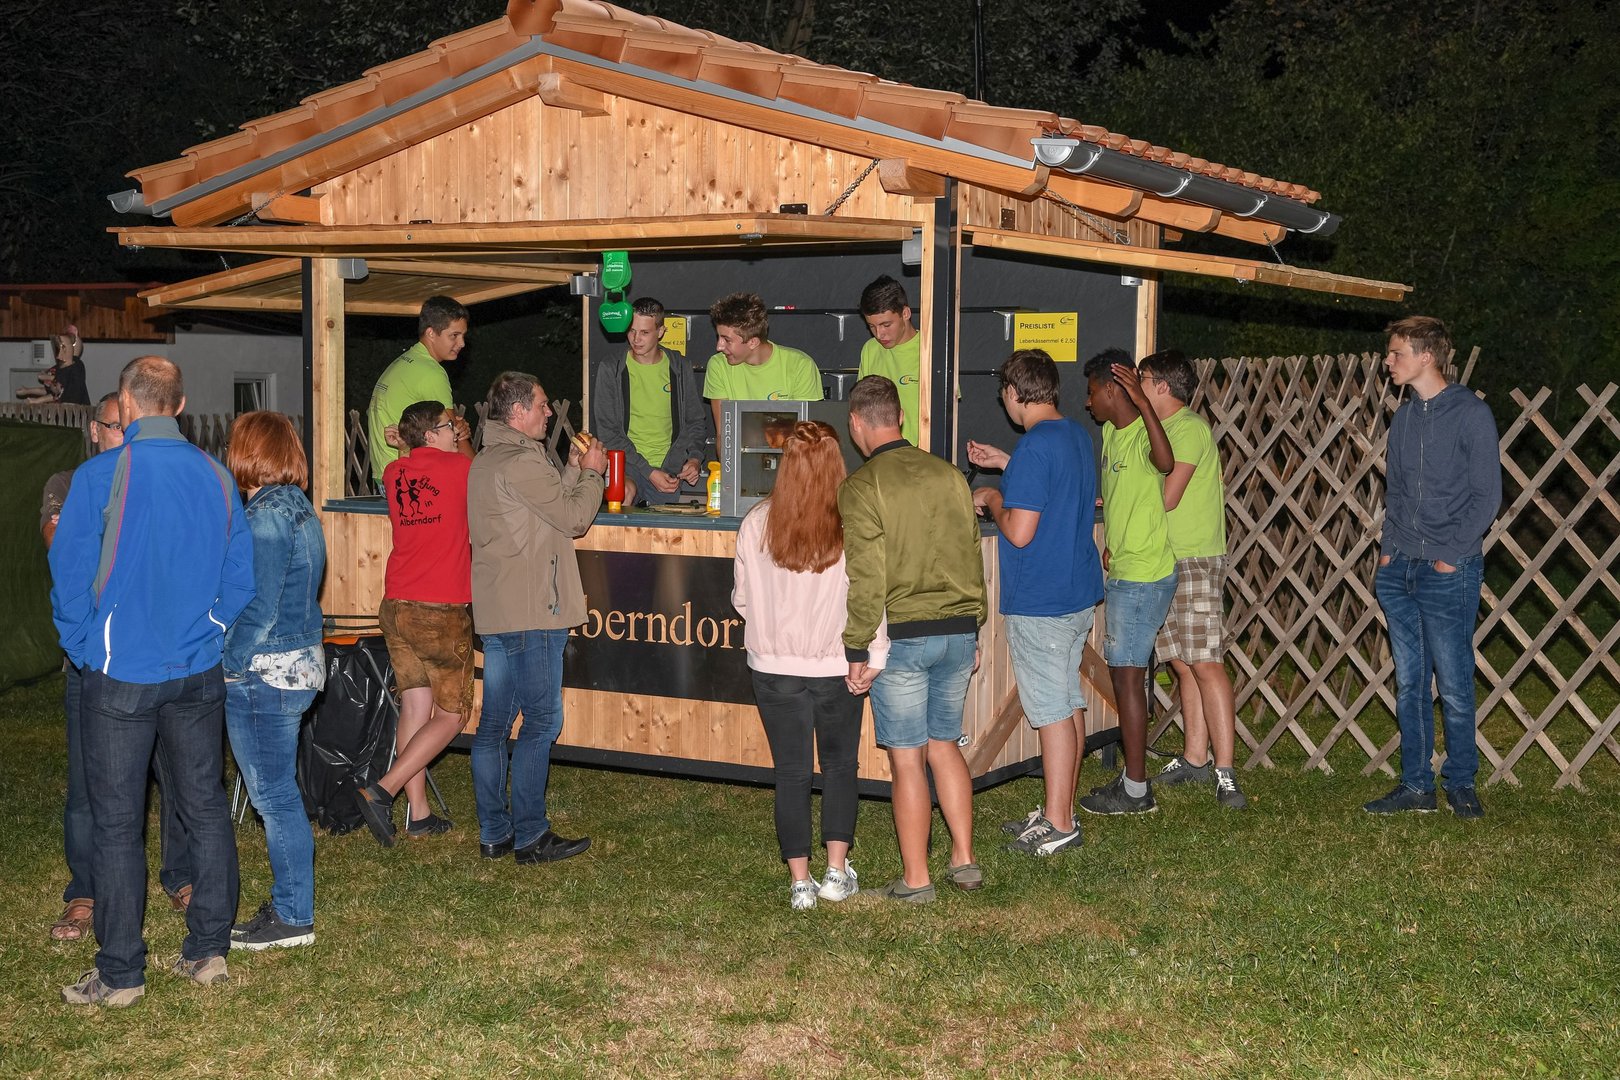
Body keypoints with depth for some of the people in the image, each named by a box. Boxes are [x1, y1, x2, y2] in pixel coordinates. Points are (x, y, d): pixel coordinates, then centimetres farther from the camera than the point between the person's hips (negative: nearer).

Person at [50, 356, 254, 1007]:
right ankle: (209, 951, 19)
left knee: (117, 823, 3)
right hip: (199, 672, 4)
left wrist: (83, 649, 5)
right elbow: (240, 577, 4)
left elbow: (69, 574, -9)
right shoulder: (217, 477, 0)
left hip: (121, 676, -4)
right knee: (205, 808, 13)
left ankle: (120, 972, 8)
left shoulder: (100, 476, -12)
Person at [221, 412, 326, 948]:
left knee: (274, 797, -1)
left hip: (264, 674, -9)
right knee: (280, 793, 17)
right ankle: (291, 902, 25)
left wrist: (232, 664, -11)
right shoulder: (300, 509, 11)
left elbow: (259, 606, -20)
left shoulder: (266, 516, -17)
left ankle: (293, 918, 6)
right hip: (301, 663, 9)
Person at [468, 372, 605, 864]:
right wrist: (591, 473, 1)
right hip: (530, 612, -10)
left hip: (494, 612, 10)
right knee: (541, 722, -4)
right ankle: (530, 836, -1)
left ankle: (494, 833, 15)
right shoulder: (521, 463, -15)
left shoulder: (485, 462, 17)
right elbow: (575, 518, -13)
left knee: (494, 722, 10)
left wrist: (573, 469, 15)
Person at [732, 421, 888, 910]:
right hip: (836, 666, -1)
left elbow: (742, 598, 3)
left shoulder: (755, 525, -8)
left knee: (791, 772, 9)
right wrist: (875, 658, -5)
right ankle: (837, 871, 19)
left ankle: (801, 882, 12)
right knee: (840, 766, 18)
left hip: (774, 667, 1)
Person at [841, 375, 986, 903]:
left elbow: (865, 578, -13)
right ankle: (964, 861, 20)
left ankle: (915, 879, 9)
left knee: (907, 759, 2)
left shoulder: (861, 487, -9)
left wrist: (856, 651, -7)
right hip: (959, 631, 5)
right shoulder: (948, 474, 7)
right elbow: (973, 557, 12)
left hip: (901, 637, -5)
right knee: (944, 744, 18)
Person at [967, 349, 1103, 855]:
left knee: (1051, 710, -3)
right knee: (1069, 703, 15)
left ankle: (1059, 826, 3)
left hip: (1038, 602, -9)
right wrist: (1006, 465, 27)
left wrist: (992, 500, -6)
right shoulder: (1078, 434, 10)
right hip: (1079, 593, 10)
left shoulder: (1035, 446, -20)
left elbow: (1019, 531, -23)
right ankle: (1060, 809, 25)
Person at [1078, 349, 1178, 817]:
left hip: (1144, 577, -10)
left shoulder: (1144, 434, -18)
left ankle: (1136, 791, 1)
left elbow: (1165, 462, -42)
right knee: (1123, 673, 14)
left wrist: (1143, 403, -43)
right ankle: (1132, 778, 23)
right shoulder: (1110, 433, 11)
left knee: (1128, 675, -5)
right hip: (1121, 573, 10)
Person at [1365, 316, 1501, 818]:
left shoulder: (1471, 413, -6)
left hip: (1449, 573, -6)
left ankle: (1460, 783, 13)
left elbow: (1487, 495, -8)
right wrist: (1388, 548, 8)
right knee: (1409, 683, 8)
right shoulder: (1403, 417, 13)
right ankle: (1416, 786, 14)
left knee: (1453, 685, 0)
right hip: (1399, 570, 6)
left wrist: (1452, 555, -12)